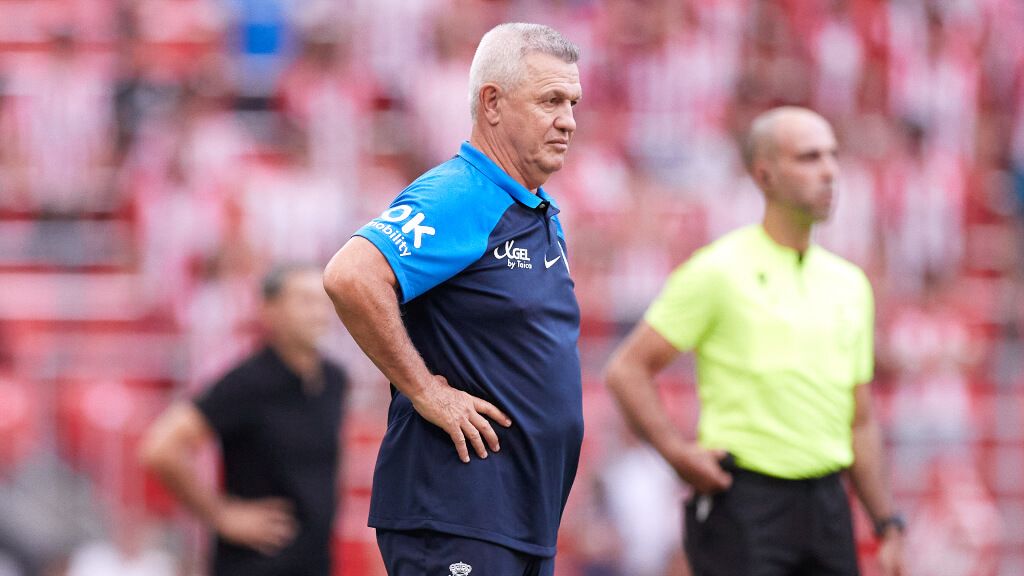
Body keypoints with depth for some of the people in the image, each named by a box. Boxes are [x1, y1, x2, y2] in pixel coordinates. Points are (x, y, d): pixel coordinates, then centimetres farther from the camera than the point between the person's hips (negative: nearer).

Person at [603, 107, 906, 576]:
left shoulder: (849, 284, 14)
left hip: (827, 508, 6)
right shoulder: (718, 271, -3)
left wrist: (888, 526, 14)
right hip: (744, 505, -6)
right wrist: (678, 452, -14)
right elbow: (625, 370, -3)